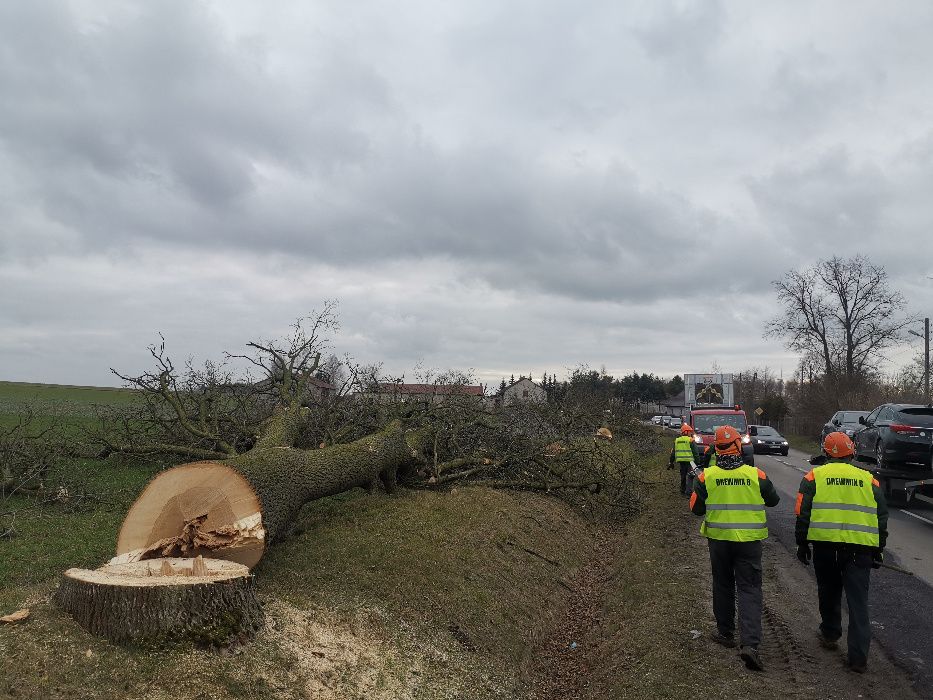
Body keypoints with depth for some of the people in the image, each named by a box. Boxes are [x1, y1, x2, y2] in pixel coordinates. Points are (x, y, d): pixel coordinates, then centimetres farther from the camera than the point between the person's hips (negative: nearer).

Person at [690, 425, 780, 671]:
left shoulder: (706, 476, -9)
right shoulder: (756, 475, -8)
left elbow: (696, 508, -1)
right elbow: (773, 500, 8)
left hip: (719, 539, 1)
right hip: (750, 540, -1)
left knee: (723, 586, 18)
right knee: (750, 589, 2)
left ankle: (725, 633, 29)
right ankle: (750, 643, -10)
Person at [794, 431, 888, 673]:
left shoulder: (814, 476, 4)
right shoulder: (868, 479, 11)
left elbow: (803, 513, 1)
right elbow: (881, 517, 13)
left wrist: (802, 543, 9)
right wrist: (878, 549, 20)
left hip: (825, 544, -1)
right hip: (860, 548, 1)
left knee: (829, 592, 20)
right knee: (858, 601, 3)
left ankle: (830, 634, 35)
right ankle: (858, 656, 1)